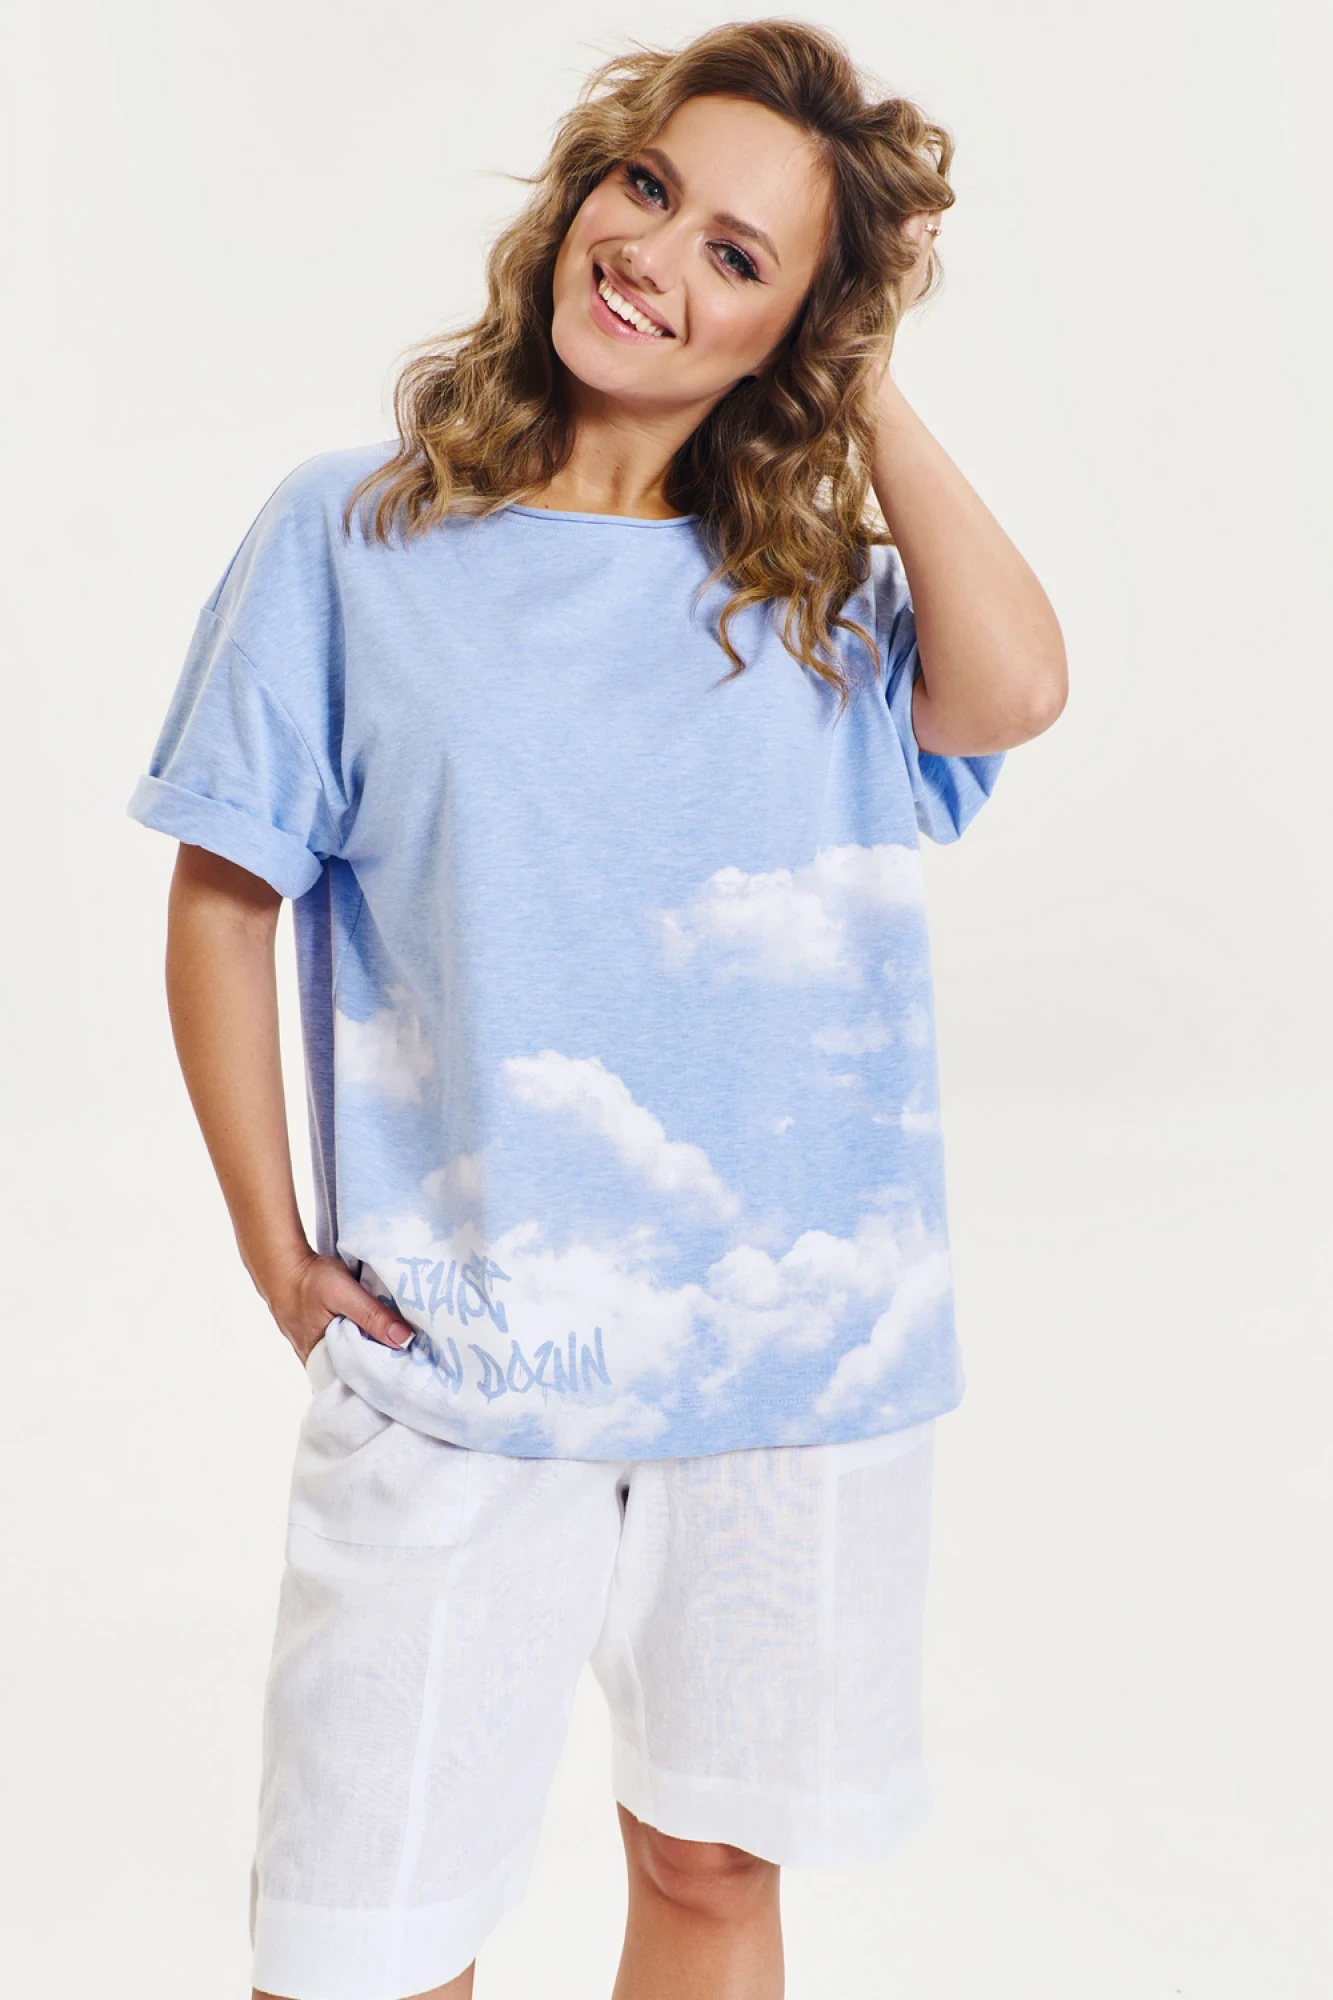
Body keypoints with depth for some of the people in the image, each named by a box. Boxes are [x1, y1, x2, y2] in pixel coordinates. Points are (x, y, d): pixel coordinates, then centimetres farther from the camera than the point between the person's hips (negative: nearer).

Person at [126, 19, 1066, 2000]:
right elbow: (224, 896, 2)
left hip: (802, 1362, 2)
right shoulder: (356, 536, 0)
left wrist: (872, 387, -3)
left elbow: (1011, 686, -14)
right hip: (457, 1370, -2)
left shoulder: (819, 593, 5)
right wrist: (275, 1246, -4)